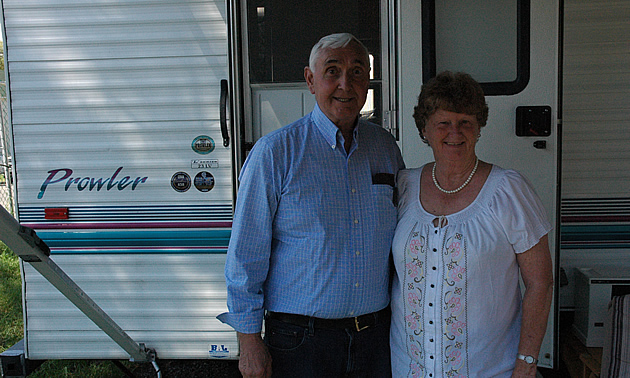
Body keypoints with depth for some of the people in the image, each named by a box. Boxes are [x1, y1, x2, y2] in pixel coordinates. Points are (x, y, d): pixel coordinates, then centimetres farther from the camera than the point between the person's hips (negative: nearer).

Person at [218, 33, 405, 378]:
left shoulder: (385, 147, 3)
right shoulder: (275, 152, -11)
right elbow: (245, 255, -9)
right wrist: (249, 340, -9)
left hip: (378, 331, 4)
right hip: (301, 337, -4)